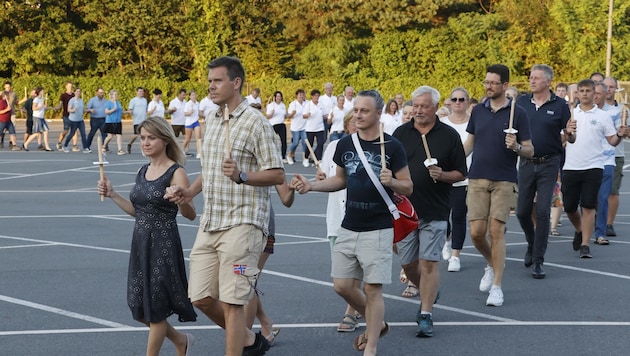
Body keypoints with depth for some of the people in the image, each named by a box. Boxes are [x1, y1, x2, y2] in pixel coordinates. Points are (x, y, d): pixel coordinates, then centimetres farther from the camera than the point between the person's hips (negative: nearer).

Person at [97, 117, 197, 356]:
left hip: (163, 246, -8)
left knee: (155, 308, 0)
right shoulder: (143, 172, 10)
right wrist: (112, 194, 9)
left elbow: (191, 215, -18)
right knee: (139, 308, 12)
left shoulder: (176, 173, -11)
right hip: (140, 243, 8)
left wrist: (181, 200, -38)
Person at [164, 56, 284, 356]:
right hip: (209, 224, 8)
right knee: (201, 298, 9)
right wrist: (190, 192, 9)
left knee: (232, 302, -6)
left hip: (242, 223, -8)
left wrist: (241, 176, -27)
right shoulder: (211, 120, 14)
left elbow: (277, 174, -12)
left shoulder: (255, 122, -9)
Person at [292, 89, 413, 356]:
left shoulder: (392, 146, -8)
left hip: (378, 230, -5)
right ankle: (376, 323, 32)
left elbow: (408, 187, -4)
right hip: (348, 228, 5)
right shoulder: (345, 144, 5)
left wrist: (391, 181, -25)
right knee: (342, 285, 7)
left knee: (372, 288, -4)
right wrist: (311, 186, 4)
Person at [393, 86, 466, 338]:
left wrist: (442, 175, -16)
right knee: (408, 264, 8)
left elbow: (460, 174, 3)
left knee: (429, 263, -5)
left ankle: (426, 315, 2)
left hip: (435, 212, -3)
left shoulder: (449, 135, 0)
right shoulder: (401, 133, 6)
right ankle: (428, 294, 36)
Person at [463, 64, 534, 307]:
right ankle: (492, 265, 28)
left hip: (504, 181, -3)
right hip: (477, 179, 3)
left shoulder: (517, 113, -2)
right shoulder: (478, 111, 9)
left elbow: (530, 151, 0)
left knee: (496, 231, -7)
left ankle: (497, 286, 1)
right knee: (476, 233, -2)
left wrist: (516, 147, -21)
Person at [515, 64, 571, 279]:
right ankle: (532, 244, 34)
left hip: (549, 164, -3)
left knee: (542, 211, -6)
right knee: (522, 211, 6)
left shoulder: (559, 105, -2)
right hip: (526, 163, 3)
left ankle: (538, 261, 0)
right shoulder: (521, 103, 5)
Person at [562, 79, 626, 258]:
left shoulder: (603, 116, 3)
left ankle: (585, 245, 0)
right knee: (569, 206, 8)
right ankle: (579, 230, 37)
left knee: (588, 206, -6)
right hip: (570, 167, 2)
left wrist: (619, 136, -19)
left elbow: (612, 141, 3)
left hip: (593, 167, -2)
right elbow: (566, 139, 4)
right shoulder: (570, 114, 8)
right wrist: (567, 132, -18)